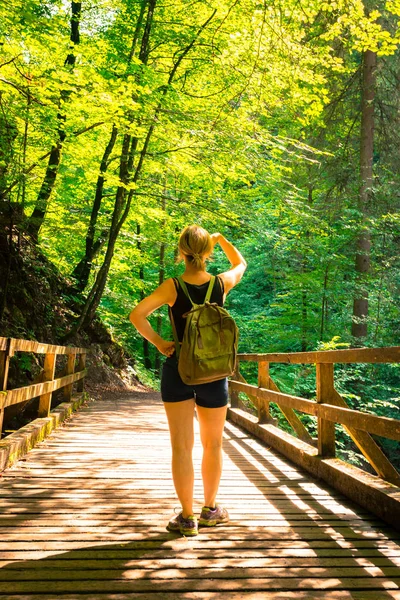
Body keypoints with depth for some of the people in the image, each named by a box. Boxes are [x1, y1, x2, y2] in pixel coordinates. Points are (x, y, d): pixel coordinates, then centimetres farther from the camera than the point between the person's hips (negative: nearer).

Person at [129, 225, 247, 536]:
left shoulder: (172, 286, -8)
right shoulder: (222, 283, -5)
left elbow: (137, 315, -16)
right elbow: (241, 264, 17)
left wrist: (159, 343, -6)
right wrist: (222, 240, 26)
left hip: (178, 369, -1)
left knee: (182, 446, 7)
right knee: (213, 445, 17)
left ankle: (187, 517, 14)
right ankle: (210, 509, 31)